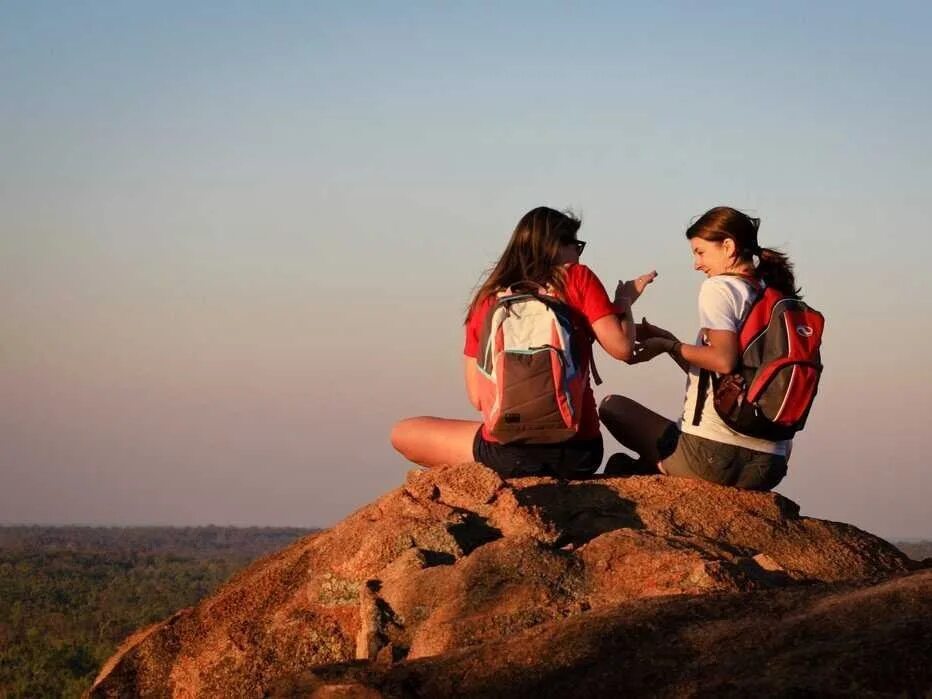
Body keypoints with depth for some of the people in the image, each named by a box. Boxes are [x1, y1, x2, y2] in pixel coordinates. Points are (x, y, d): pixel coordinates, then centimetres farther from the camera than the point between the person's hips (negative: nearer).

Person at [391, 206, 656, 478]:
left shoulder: (486, 301, 6)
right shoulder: (579, 279, 0)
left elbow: (478, 399, 7)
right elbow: (622, 348, -8)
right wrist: (625, 300, 11)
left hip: (510, 456, -2)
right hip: (578, 454, 2)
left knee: (403, 433, 22)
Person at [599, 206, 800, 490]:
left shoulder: (719, 287, -5)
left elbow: (723, 360, -21)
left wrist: (668, 346, -7)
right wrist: (666, 340, 18)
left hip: (716, 454, -9)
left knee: (612, 405, 5)